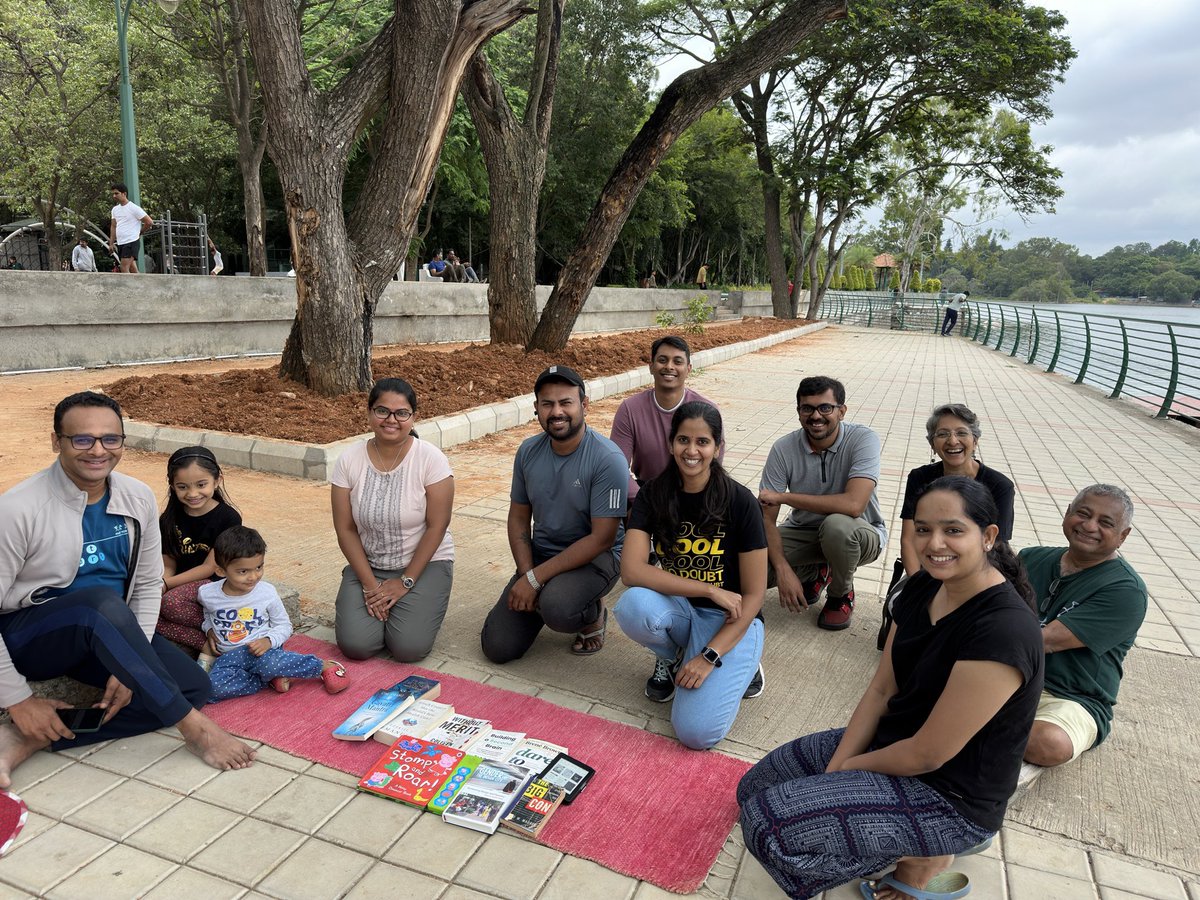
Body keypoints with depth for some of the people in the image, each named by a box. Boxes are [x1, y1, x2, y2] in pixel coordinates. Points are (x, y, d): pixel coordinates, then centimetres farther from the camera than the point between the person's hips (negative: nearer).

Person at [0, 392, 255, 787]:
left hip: (103, 635, 6)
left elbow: (148, 586, 1)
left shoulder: (139, 498, -6)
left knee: (193, 685, -15)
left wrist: (129, 667, -9)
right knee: (103, 602, -38)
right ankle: (193, 726, -29)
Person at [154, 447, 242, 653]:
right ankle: (206, 642, -23)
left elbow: (209, 568, -10)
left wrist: (166, 584, -14)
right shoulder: (169, 520, 4)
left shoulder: (228, 518, -11)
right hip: (180, 586, 5)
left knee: (172, 603, -33)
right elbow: (168, 565, 6)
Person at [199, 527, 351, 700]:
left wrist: (269, 640, -16)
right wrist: (210, 629, 1)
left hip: (260, 649, -2)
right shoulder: (207, 593, -6)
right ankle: (270, 679, -21)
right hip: (228, 656, 3)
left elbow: (284, 625, 4)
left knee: (268, 664, -40)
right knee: (210, 689, -32)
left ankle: (324, 666, -20)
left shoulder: (267, 593, -10)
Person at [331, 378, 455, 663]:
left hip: (424, 563, -2)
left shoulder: (431, 459, -14)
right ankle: (380, 605, 15)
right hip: (367, 564, 3)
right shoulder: (349, 460, -6)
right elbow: (345, 530, -3)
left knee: (409, 648, -19)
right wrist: (369, 584, -10)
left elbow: (436, 527, -13)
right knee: (355, 645, -16)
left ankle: (423, 604, 13)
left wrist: (405, 582, -13)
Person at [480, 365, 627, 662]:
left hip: (595, 557, -5)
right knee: (497, 647, -4)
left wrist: (535, 578, -21)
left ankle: (593, 614, 0)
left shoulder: (608, 459, -20)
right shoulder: (528, 451, -2)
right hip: (540, 553, 5)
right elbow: (519, 518, 6)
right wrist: (526, 574, -12)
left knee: (556, 608, -36)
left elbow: (602, 538, -21)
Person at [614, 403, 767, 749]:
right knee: (633, 606, -32)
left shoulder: (740, 502, -14)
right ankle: (671, 657, 2)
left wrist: (709, 656, -19)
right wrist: (710, 590, -23)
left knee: (697, 732, -23)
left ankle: (741, 663, 8)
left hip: (731, 620, -3)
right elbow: (631, 571, -19)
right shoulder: (653, 495, -6)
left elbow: (753, 595, -11)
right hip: (678, 609, 3)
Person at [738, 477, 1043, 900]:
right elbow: (881, 689, 1)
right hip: (890, 740, 8)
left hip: (950, 796, -8)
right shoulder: (922, 588, -3)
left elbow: (927, 754, -25)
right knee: (754, 788, 11)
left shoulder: (1003, 631, -29)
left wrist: (847, 766, -9)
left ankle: (922, 856, 1)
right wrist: (833, 768, -7)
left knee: (769, 825, -20)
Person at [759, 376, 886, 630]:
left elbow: (853, 505, -36)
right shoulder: (784, 449, -15)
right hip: (803, 531, 3)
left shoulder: (864, 439, -22)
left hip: (859, 533, -3)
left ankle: (841, 594, -4)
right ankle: (816, 573, 12)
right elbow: (767, 518, -14)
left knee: (836, 524, -38)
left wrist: (782, 496, -29)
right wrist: (782, 569, -30)